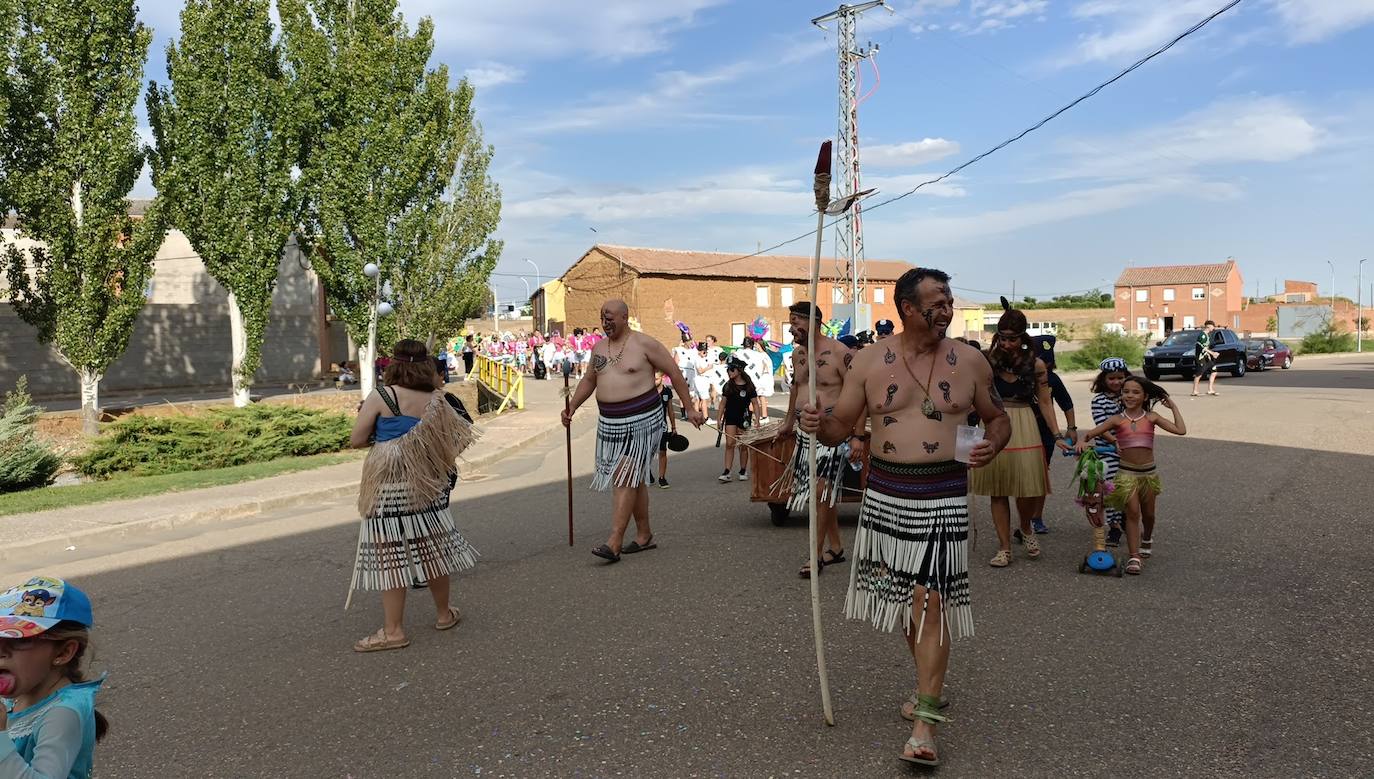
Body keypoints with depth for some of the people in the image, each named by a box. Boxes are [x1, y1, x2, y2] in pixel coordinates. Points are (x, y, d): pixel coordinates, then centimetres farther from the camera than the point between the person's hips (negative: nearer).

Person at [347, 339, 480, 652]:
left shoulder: (380, 397, -10)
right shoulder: (437, 399, 1)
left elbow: (356, 440, -7)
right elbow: (452, 440, 10)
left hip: (388, 486, -4)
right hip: (426, 485, 5)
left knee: (390, 556, 2)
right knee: (432, 548, 15)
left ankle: (393, 631, 7)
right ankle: (444, 614, 29)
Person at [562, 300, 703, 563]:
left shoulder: (644, 344, -7)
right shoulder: (600, 347, 11)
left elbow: (674, 373, -2)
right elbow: (589, 380, 22)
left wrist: (690, 409, -2)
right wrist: (572, 407, 11)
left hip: (641, 420, -7)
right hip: (610, 422, 7)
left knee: (624, 478, -12)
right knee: (634, 479, 13)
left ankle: (614, 542, -14)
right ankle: (644, 535, 23)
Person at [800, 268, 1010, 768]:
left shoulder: (969, 361, 1)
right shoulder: (869, 361, 1)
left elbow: (998, 417, 13)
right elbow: (842, 425, 4)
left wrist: (992, 445, -9)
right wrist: (818, 424, -19)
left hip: (943, 496, -2)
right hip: (885, 493, 2)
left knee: (930, 601, -7)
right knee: (905, 595, 14)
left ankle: (925, 721, 0)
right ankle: (929, 683, 38)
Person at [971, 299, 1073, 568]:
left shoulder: (1035, 364, -2)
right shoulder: (989, 360, -2)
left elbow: (1045, 402, 3)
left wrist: (1058, 435, -2)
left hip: (1024, 427, -1)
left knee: (1027, 487, -3)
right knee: (997, 490, 5)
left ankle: (1026, 529, 30)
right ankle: (1004, 548, 16)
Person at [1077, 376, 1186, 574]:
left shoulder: (1151, 417, -1)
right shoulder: (1117, 420, -3)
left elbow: (1181, 430, -9)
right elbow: (1090, 433, -4)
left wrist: (1173, 407, -2)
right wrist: (1083, 441, -25)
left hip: (1149, 473, 2)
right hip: (1127, 473, -2)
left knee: (1148, 513, 17)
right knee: (1132, 512, -9)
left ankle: (1147, 538, 48)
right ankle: (1134, 556, -6)